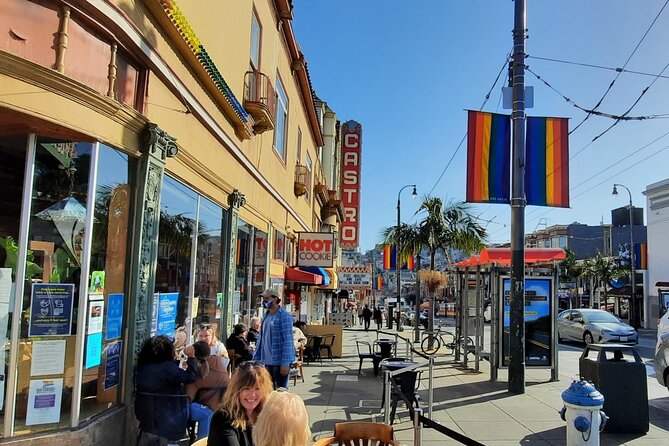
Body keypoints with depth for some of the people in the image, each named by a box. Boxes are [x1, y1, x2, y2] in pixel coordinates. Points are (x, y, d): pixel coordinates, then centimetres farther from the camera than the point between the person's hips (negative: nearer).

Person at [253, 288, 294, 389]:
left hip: (279, 361, -7)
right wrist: (256, 359, 13)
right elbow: (261, 339, 16)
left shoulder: (284, 316, -12)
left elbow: (288, 341, -16)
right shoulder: (266, 316, 12)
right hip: (267, 361, 7)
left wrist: (285, 363, -20)